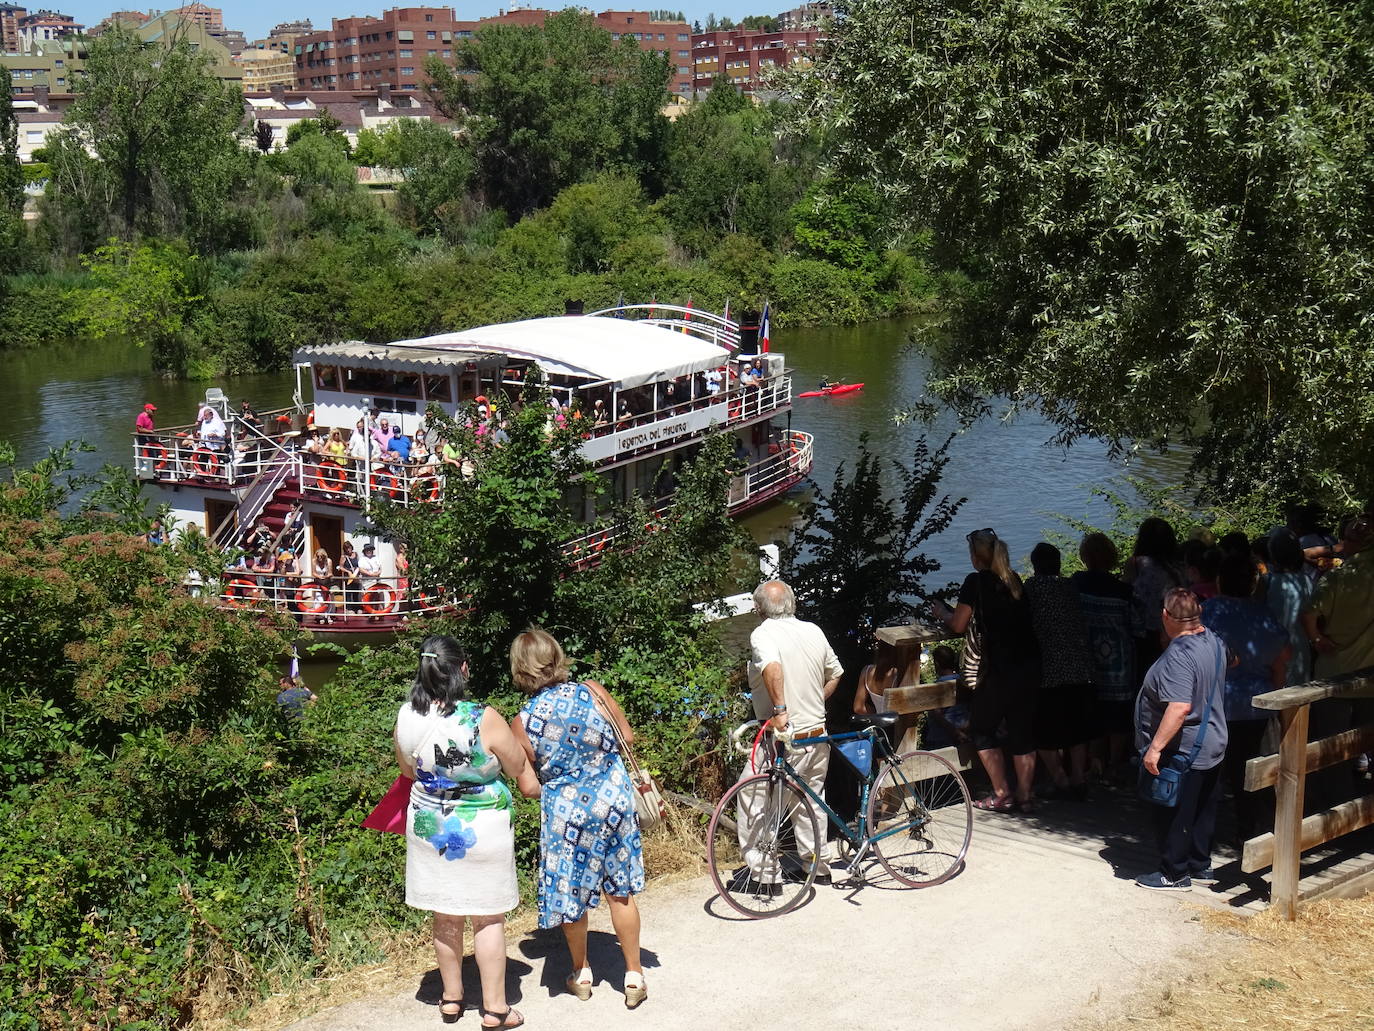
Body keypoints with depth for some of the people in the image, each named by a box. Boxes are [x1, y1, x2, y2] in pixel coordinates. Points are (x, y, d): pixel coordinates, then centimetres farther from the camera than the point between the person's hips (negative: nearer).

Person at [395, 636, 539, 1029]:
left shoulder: (406, 717, -10)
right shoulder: (484, 719, -23)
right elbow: (520, 769, -6)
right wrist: (533, 786, 16)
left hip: (429, 828, 4)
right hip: (481, 830, -4)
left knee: (446, 917, 18)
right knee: (488, 919, 10)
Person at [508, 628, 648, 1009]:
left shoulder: (522, 723, -14)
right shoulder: (592, 691, -12)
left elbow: (528, 788, -5)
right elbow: (628, 736, 3)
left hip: (565, 810, -1)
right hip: (614, 799, 1)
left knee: (571, 896, 18)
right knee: (620, 892, 15)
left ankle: (581, 974, 35)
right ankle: (634, 976, 22)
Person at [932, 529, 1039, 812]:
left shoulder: (976, 581, -6)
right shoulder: (1014, 581, 12)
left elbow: (958, 625, -5)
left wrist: (941, 611, 15)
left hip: (999, 668, -6)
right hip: (1028, 665, 6)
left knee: (982, 728, 8)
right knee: (1022, 730, 12)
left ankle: (1002, 795, 4)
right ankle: (1024, 796, 14)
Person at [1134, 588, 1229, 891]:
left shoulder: (1178, 656, -28)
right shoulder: (1214, 642, 1)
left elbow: (1180, 707, -35)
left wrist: (1155, 747, -31)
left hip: (1181, 753, -9)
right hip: (1212, 747, 9)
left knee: (1172, 816, 5)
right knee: (1203, 811, 19)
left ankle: (1174, 874, 14)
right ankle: (1200, 866, 30)